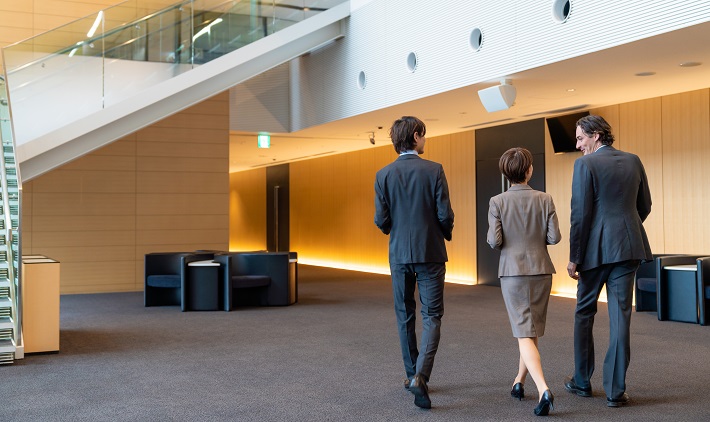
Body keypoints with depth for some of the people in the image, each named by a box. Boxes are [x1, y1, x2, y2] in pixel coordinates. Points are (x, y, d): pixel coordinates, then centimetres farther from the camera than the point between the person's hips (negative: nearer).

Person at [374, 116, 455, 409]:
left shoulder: (383, 175, -2)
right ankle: (420, 375, -14)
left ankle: (412, 375, 24)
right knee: (431, 316, 2)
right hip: (430, 253, -2)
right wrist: (446, 234, 12)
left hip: (399, 254, 2)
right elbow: (445, 214, -10)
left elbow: (381, 220, -4)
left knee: (405, 317, 16)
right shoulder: (434, 170, -8)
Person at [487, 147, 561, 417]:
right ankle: (519, 381, 32)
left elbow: (494, 241, -12)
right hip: (541, 270, 2)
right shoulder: (544, 200, -4)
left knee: (524, 334, -2)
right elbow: (555, 237, -5)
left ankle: (543, 390, -18)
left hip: (512, 272, -2)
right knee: (532, 330, 19)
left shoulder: (497, 202, -8)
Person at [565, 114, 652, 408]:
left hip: (596, 248, -4)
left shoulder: (585, 164, -8)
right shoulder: (633, 161, 9)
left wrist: (574, 257, -7)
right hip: (629, 246, 4)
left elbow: (580, 214, -12)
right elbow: (645, 206, 14)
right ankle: (615, 391, 3)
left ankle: (582, 382, 22)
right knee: (620, 316, 3)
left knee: (584, 313, 12)